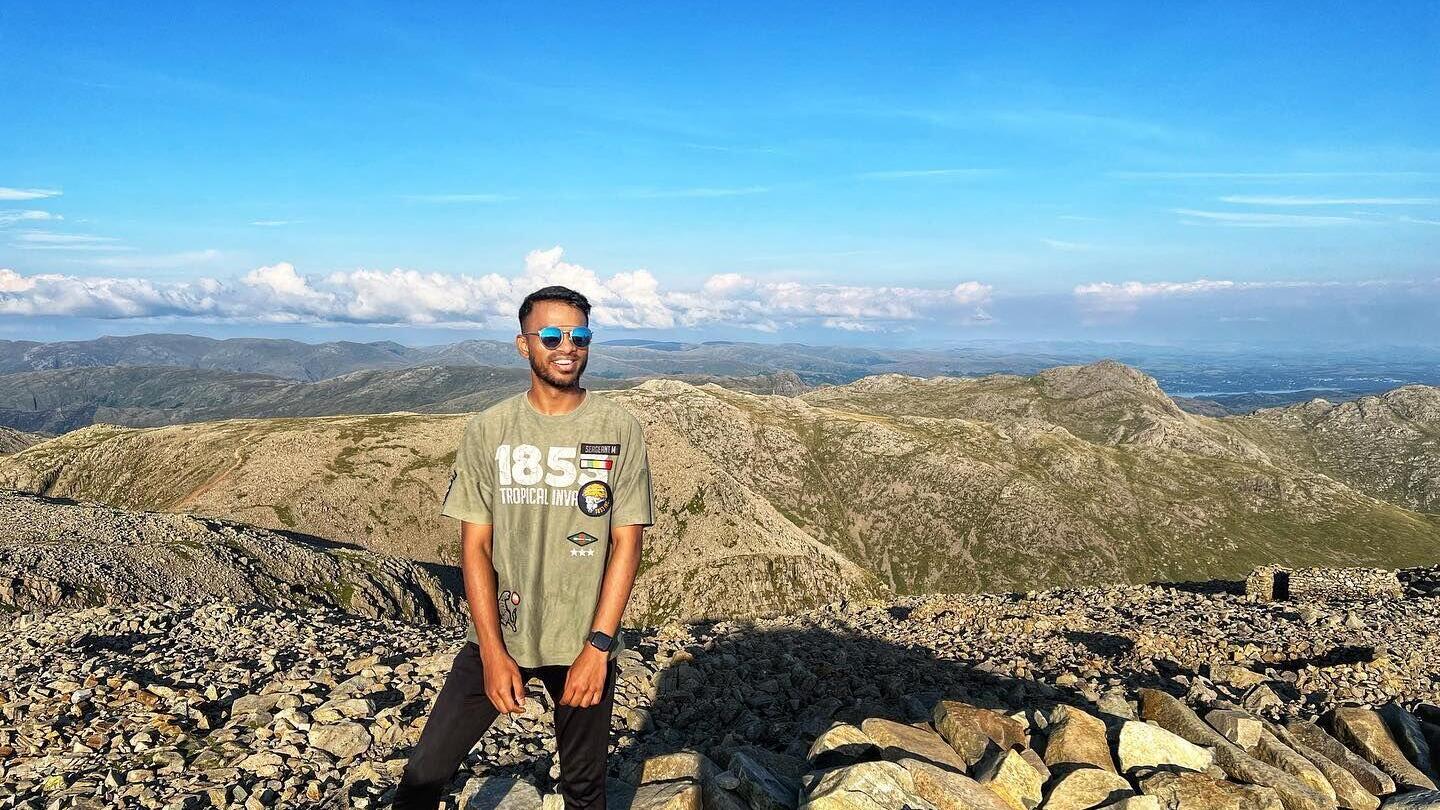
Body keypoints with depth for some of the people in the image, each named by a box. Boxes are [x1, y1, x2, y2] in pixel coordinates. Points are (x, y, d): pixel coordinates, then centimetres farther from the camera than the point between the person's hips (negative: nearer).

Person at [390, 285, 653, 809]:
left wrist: (598, 646, -13)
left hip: (585, 644, 0)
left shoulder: (619, 431, -6)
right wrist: (493, 652, -11)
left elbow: (626, 544, -7)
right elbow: (475, 546, -4)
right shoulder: (486, 431, -4)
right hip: (498, 636, 1)